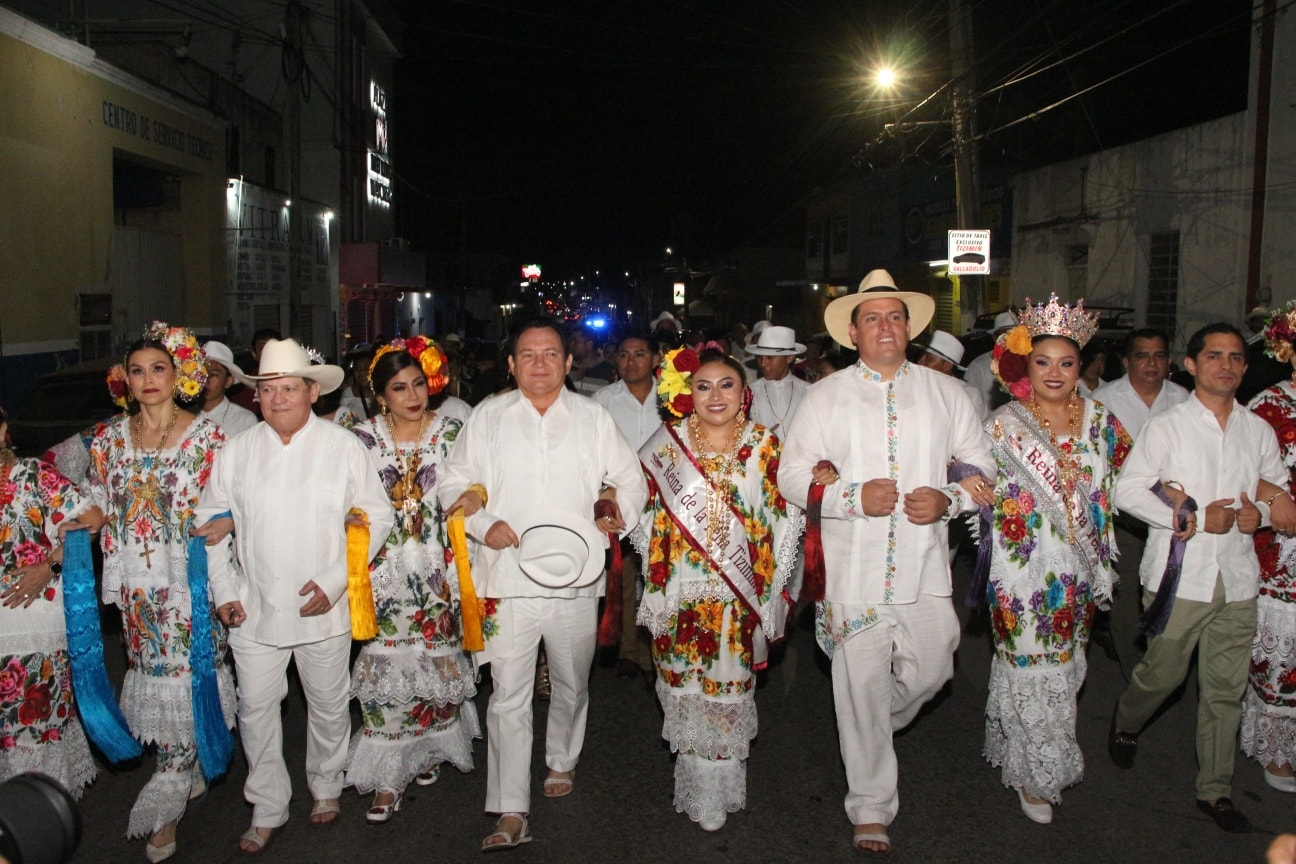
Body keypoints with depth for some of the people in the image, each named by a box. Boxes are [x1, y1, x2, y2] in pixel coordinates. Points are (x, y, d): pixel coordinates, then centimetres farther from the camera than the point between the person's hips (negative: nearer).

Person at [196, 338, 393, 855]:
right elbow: (211, 520, 9)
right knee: (255, 709, 8)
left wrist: (335, 581, -12)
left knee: (328, 705, 14)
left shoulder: (344, 447, -6)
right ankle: (267, 810, 27)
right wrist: (222, 590, 1)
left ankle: (325, 787, 40)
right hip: (255, 610, 2)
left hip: (324, 609, -1)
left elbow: (377, 517, -4)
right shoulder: (238, 451, 1)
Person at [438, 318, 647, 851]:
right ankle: (511, 813, 3)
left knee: (571, 683, 17)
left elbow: (630, 479, 13)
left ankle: (562, 763, 43)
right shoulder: (487, 418, 6)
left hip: (576, 577, 2)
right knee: (508, 696, -4)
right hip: (508, 578, -1)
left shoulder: (593, 418, 8)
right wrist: (482, 524, -9)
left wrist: (620, 513, -7)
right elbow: (454, 485, 8)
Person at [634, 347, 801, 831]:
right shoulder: (666, 444, 2)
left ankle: (723, 785, 23)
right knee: (686, 688, 6)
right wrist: (656, 581, 3)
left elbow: (786, 519, 2)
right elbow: (646, 514, 8)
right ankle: (700, 793, 22)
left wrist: (771, 590, -3)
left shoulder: (765, 446, 1)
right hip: (682, 594, 1)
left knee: (730, 687, 5)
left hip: (739, 598, 0)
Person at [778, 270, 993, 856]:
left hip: (925, 565, 3)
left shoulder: (945, 392, 9)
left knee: (930, 670, 10)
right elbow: (792, 475, 0)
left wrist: (947, 498, -10)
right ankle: (871, 812, 19)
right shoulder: (826, 396, 3)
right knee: (861, 689, 3)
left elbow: (981, 463, 10)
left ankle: (875, 727, 44)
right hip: (853, 568, -2)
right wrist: (852, 495, -15)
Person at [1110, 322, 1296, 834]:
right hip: (1179, 575, -3)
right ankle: (1125, 725, 37)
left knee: (1226, 688, 7)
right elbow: (1129, 491, -7)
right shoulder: (1166, 427, -2)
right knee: (1163, 673, 5)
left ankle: (1215, 789, 21)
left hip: (1237, 577, 3)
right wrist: (1194, 519, -14)